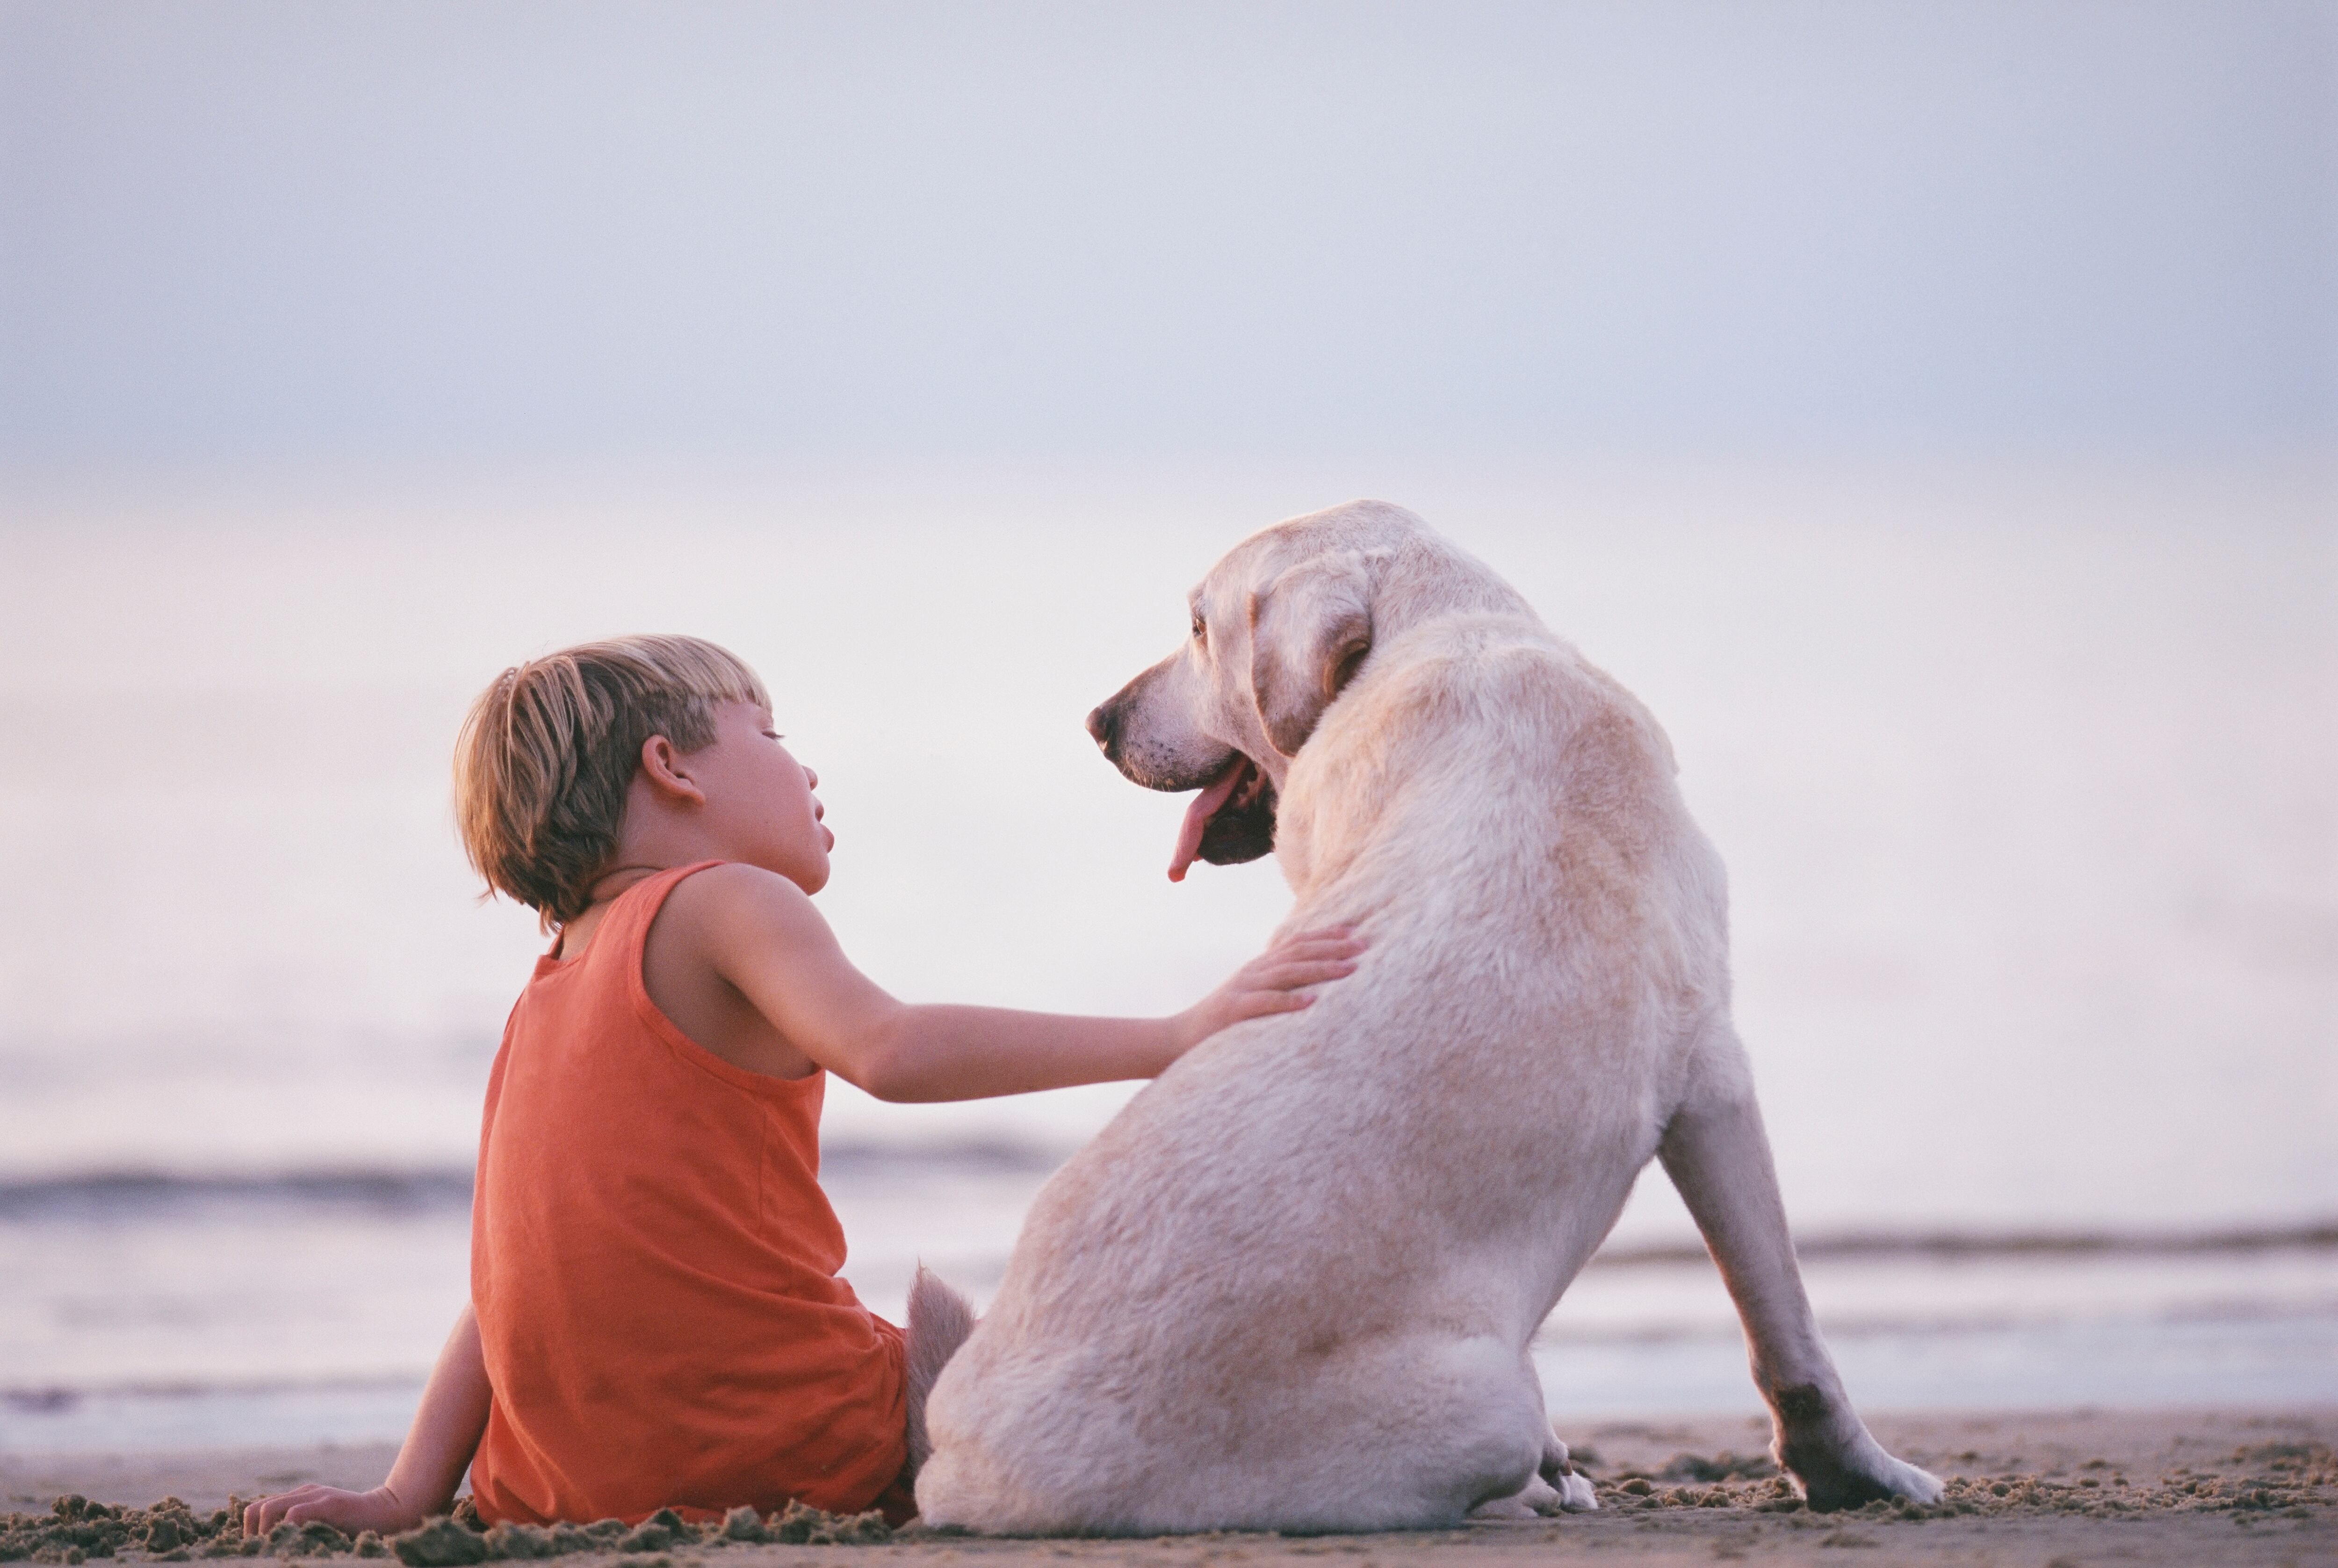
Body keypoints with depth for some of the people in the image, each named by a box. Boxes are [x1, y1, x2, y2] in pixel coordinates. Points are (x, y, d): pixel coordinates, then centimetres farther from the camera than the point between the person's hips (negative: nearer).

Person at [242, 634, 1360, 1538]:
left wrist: (409, 1498, 11)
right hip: (785, 1454, -7)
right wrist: (1172, 1037, -23)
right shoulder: (725, 905, -3)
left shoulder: (548, 997, 21)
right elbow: (888, 1050, -22)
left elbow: (514, 1281, 17)